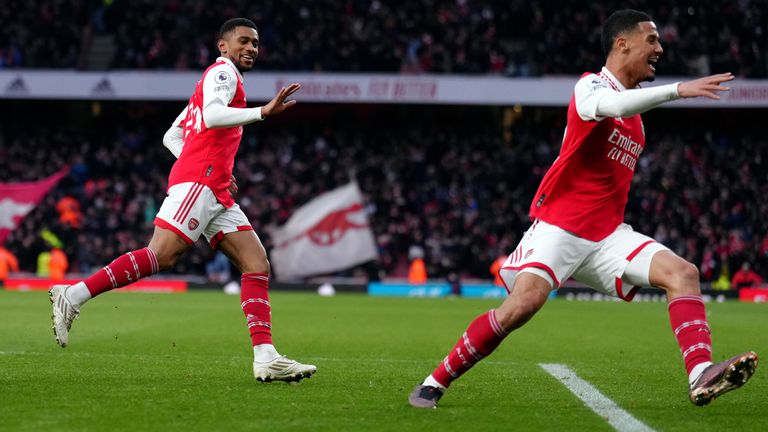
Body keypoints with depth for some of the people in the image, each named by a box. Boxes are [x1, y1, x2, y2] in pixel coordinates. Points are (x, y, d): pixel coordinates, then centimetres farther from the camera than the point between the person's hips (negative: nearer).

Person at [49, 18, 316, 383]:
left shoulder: (220, 79, 31)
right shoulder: (222, 71, 2)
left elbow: (171, 136, 29)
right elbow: (212, 116, -20)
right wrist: (263, 112, -27)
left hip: (216, 193, 10)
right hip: (198, 180, -10)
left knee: (257, 264, -2)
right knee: (161, 256, -20)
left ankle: (266, 359, -11)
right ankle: (73, 296, -14)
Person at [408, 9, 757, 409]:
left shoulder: (635, 112, 18)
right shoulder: (591, 85, -7)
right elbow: (610, 105, -34)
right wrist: (678, 89, -42)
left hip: (606, 234, 7)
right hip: (558, 226, -7)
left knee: (683, 272, -13)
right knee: (523, 303, -25)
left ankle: (701, 376, -27)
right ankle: (435, 383, -10)